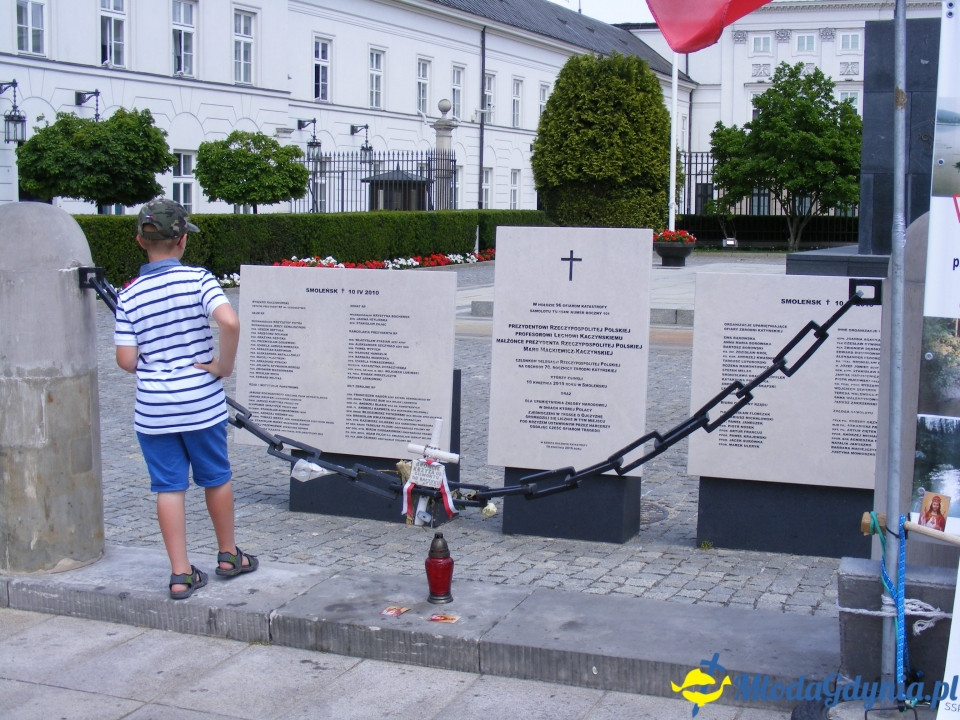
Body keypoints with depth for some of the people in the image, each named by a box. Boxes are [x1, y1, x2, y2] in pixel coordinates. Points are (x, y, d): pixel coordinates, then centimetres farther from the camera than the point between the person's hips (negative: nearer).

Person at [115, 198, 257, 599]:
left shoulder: (129, 295, -2)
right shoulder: (198, 280, -9)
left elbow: (126, 360, -4)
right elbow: (229, 322, -25)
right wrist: (223, 366, -11)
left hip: (152, 410, 1)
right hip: (201, 403, -1)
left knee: (169, 487, 8)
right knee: (216, 478, 16)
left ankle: (181, 574, 9)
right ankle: (228, 556, 31)